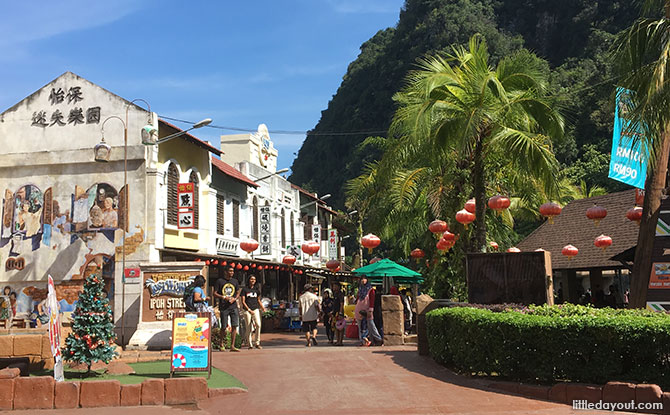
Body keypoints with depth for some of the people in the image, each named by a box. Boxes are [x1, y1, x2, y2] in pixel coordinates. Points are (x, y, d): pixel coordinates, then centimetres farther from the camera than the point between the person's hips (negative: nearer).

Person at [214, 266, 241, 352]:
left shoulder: (235, 281, 13)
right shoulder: (220, 281, 1)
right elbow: (215, 293, 0)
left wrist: (234, 298, -3)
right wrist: (224, 297, -14)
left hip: (233, 306, 3)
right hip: (223, 307, -3)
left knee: (234, 326, -7)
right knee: (224, 327, 2)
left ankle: (232, 346, -3)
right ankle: (222, 343, 25)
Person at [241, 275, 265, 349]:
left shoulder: (257, 290, 14)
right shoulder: (245, 289, 3)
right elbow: (243, 301, -1)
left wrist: (262, 308, 9)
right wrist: (249, 310, -9)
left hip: (256, 309, 2)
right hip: (247, 310, -2)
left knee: (258, 324, -18)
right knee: (248, 328, -2)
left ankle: (257, 343, -10)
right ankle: (250, 344, 8)